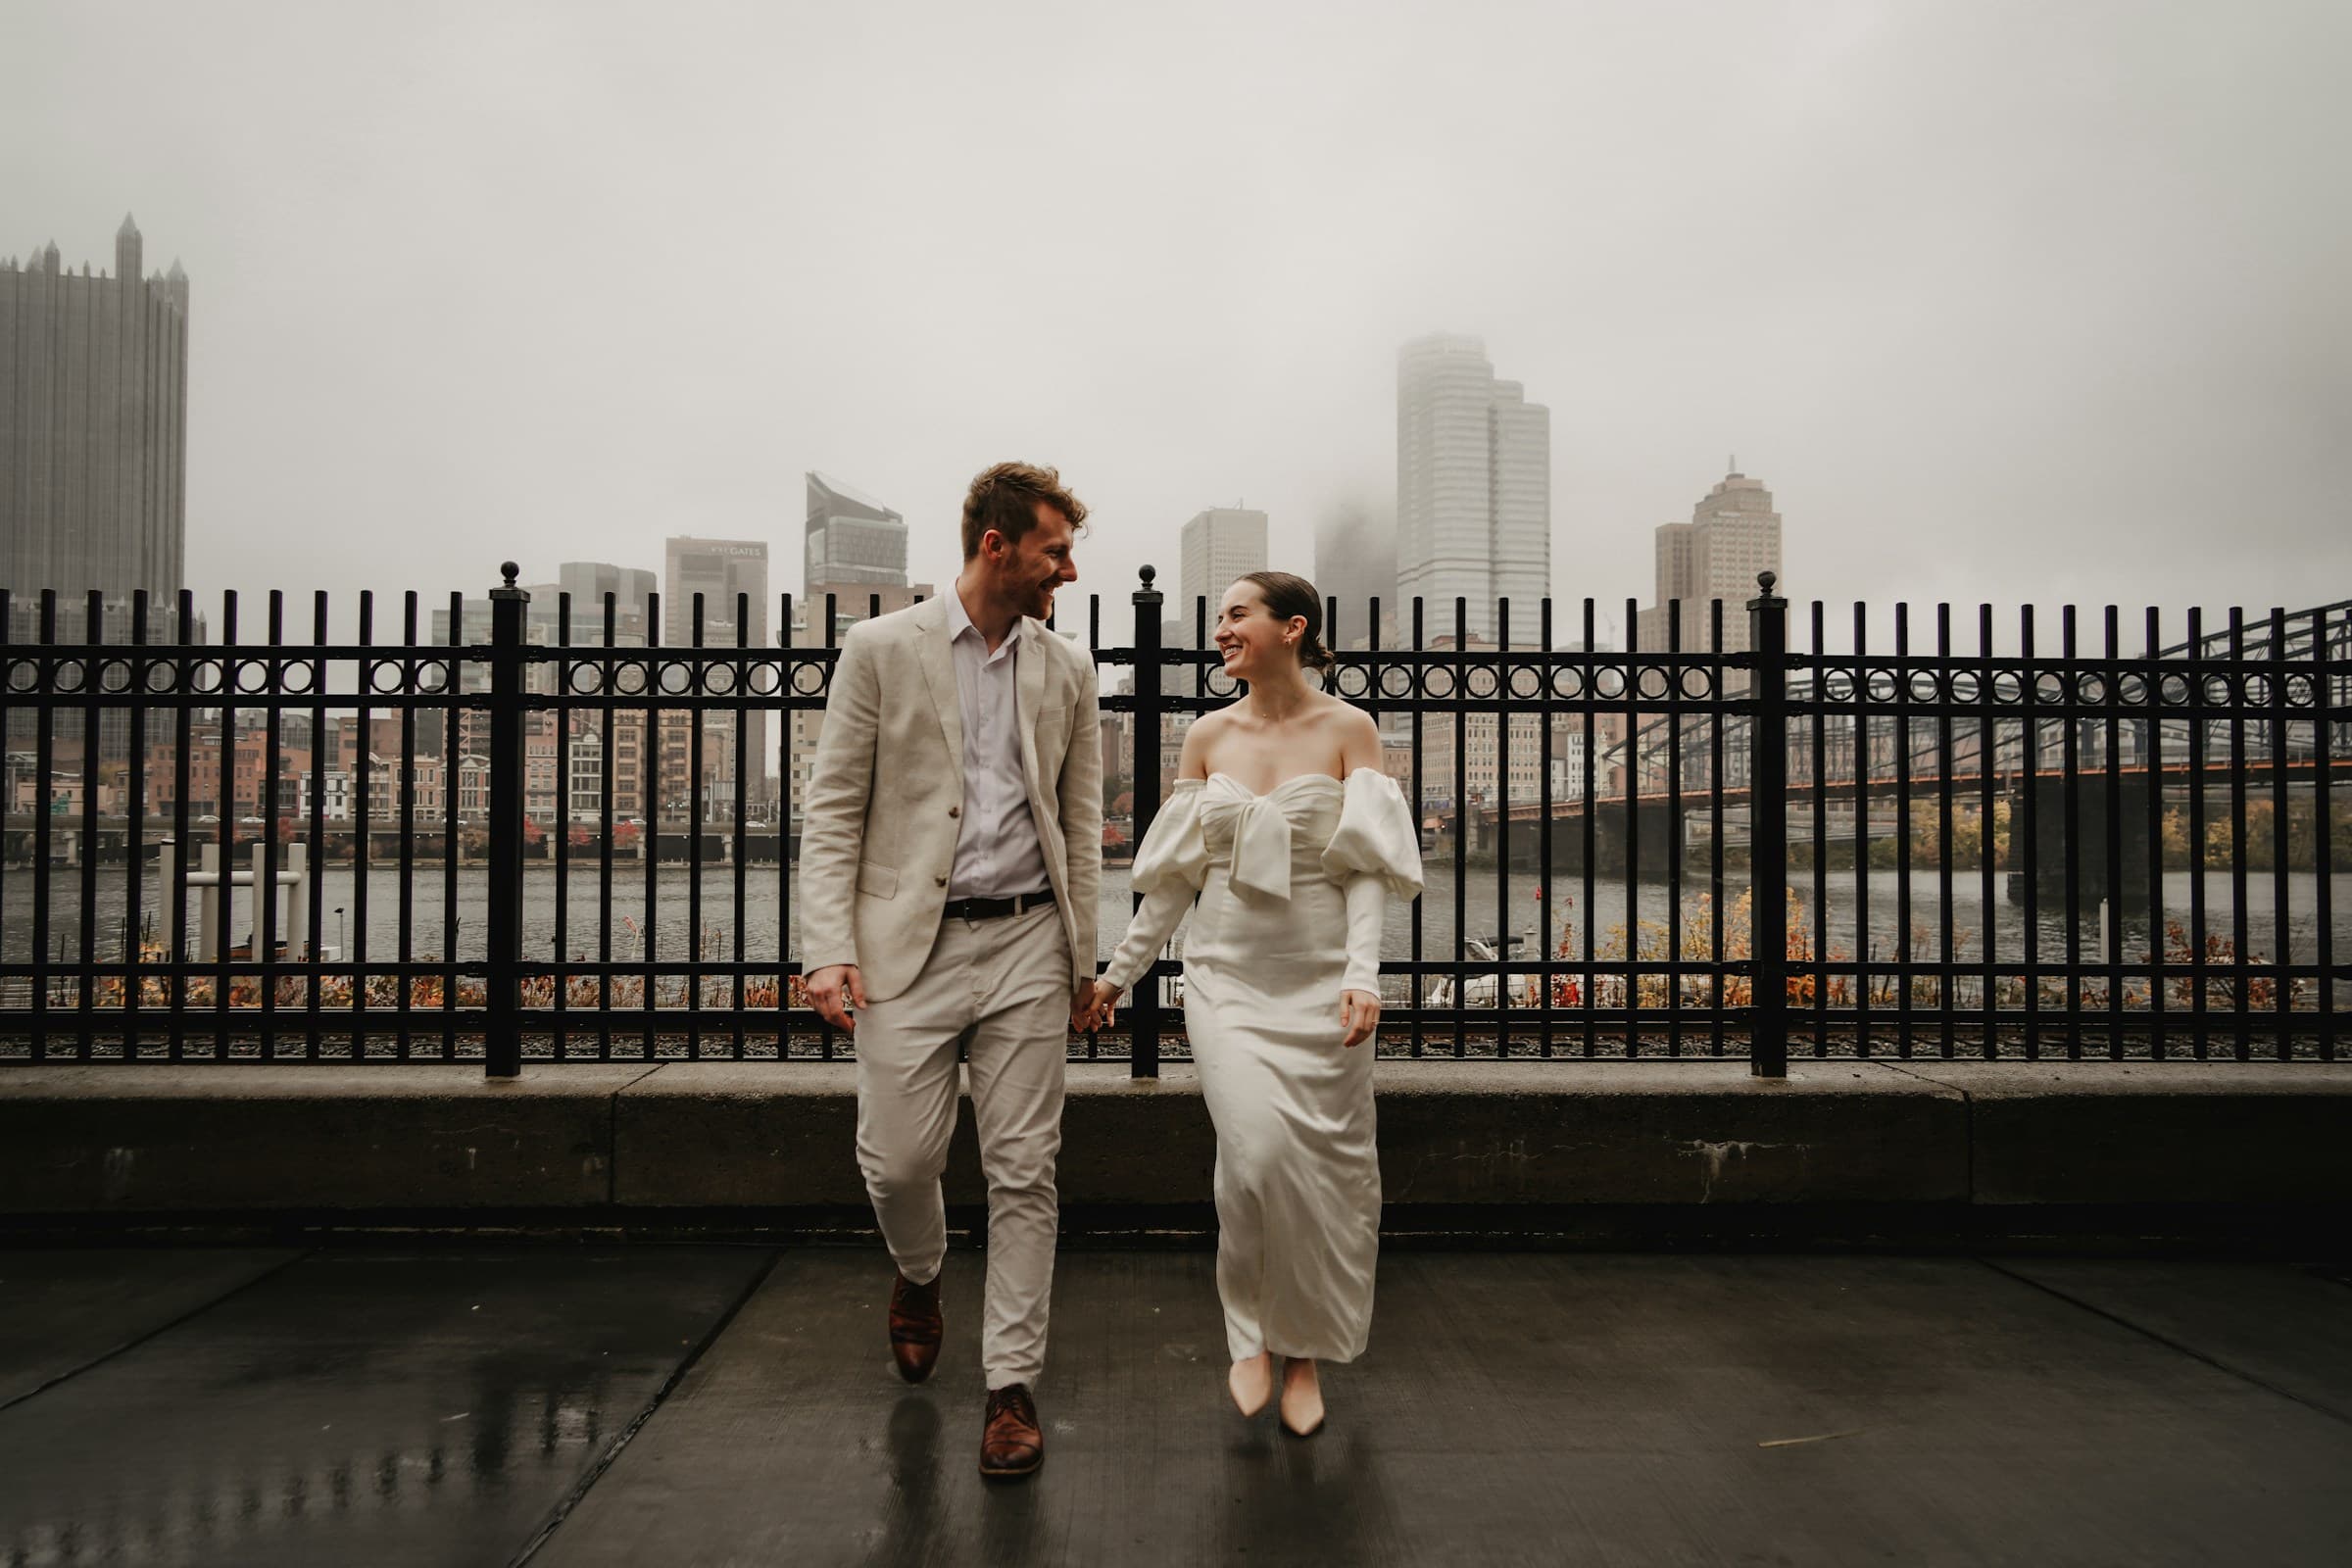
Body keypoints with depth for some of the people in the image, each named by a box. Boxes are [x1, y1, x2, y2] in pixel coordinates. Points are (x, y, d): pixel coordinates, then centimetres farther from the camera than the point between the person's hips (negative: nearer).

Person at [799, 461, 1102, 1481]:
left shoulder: (1067, 669, 9)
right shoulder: (881, 650, 0)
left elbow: (1081, 825, 13)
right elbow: (832, 811, -1)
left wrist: (1083, 957, 9)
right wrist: (830, 950, -11)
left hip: (1026, 943, 2)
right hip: (911, 944, -2)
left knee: (1023, 1171, 3)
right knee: (896, 1159, 0)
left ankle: (1012, 1387, 16)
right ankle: (919, 1275, 36)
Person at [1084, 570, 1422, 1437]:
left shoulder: (1347, 729, 0)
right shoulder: (1208, 736, 7)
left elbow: (1367, 867, -4)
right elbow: (1175, 874, 11)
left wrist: (1363, 973, -17)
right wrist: (1118, 973, 11)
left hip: (1319, 975, -1)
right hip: (1229, 972, 1)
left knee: (1323, 1163, 2)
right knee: (1257, 1146, -17)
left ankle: (1304, 1352, 24)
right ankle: (1252, 1330, 9)